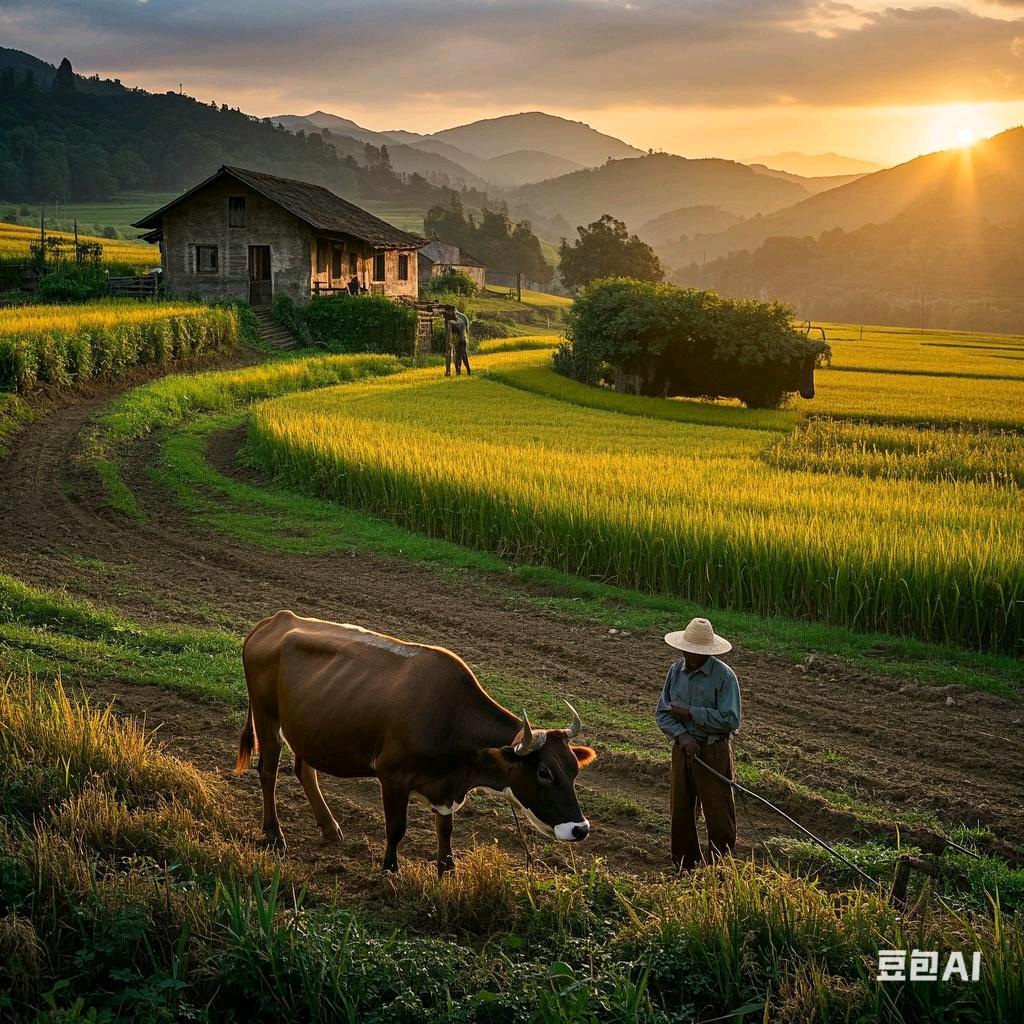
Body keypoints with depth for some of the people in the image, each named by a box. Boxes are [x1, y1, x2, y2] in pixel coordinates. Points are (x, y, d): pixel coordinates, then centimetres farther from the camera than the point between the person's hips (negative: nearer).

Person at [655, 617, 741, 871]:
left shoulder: (724, 675, -12)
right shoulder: (675, 671, 3)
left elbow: (730, 720, -18)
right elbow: (662, 713, 4)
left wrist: (689, 713, -17)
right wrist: (682, 735, -14)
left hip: (713, 752, -5)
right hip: (683, 748, 5)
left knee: (718, 812, 1)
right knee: (681, 810, 12)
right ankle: (683, 865, 27)